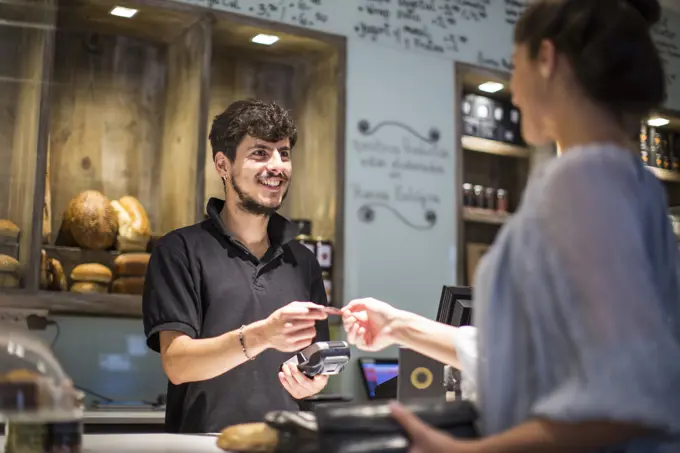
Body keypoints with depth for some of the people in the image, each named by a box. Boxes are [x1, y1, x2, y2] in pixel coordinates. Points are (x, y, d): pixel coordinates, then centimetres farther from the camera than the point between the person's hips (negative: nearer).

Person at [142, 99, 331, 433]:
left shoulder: (303, 262, 12)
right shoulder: (181, 250, 0)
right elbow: (176, 363, -9)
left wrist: (313, 383, -4)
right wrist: (260, 335, -23)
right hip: (203, 441, -3)